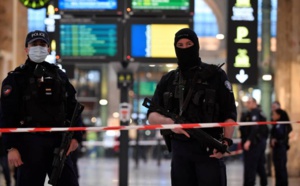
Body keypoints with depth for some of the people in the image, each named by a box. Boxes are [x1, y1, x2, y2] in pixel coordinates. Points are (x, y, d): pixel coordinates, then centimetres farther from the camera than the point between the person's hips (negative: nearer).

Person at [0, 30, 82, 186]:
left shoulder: (59, 75, 15)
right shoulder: (16, 78, 1)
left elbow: (72, 108, 16)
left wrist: (75, 135, 3)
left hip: (58, 141, 4)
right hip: (30, 143, -4)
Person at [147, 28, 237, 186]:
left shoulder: (215, 76, 3)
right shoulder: (168, 80, 14)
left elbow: (230, 114, 0)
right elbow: (152, 115, 10)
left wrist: (226, 140, -16)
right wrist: (170, 122, -12)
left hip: (209, 149, -4)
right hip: (180, 150, 4)